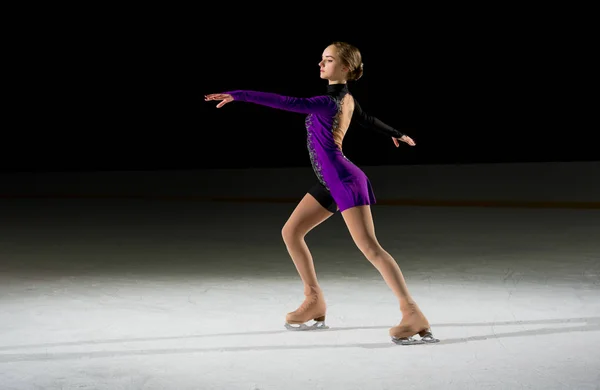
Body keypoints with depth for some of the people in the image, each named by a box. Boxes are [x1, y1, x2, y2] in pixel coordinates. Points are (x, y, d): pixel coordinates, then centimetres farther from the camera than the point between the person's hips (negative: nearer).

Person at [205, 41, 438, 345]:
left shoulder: (329, 102, -17)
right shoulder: (347, 99, 10)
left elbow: (289, 103, -30)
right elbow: (368, 121, 29)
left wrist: (238, 95, -34)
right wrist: (396, 134, 50)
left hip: (346, 182, -10)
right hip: (331, 183, 10)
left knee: (370, 248, -12)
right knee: (290, 232, 9)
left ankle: (413, 315, -12)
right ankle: (315, 302, 15)